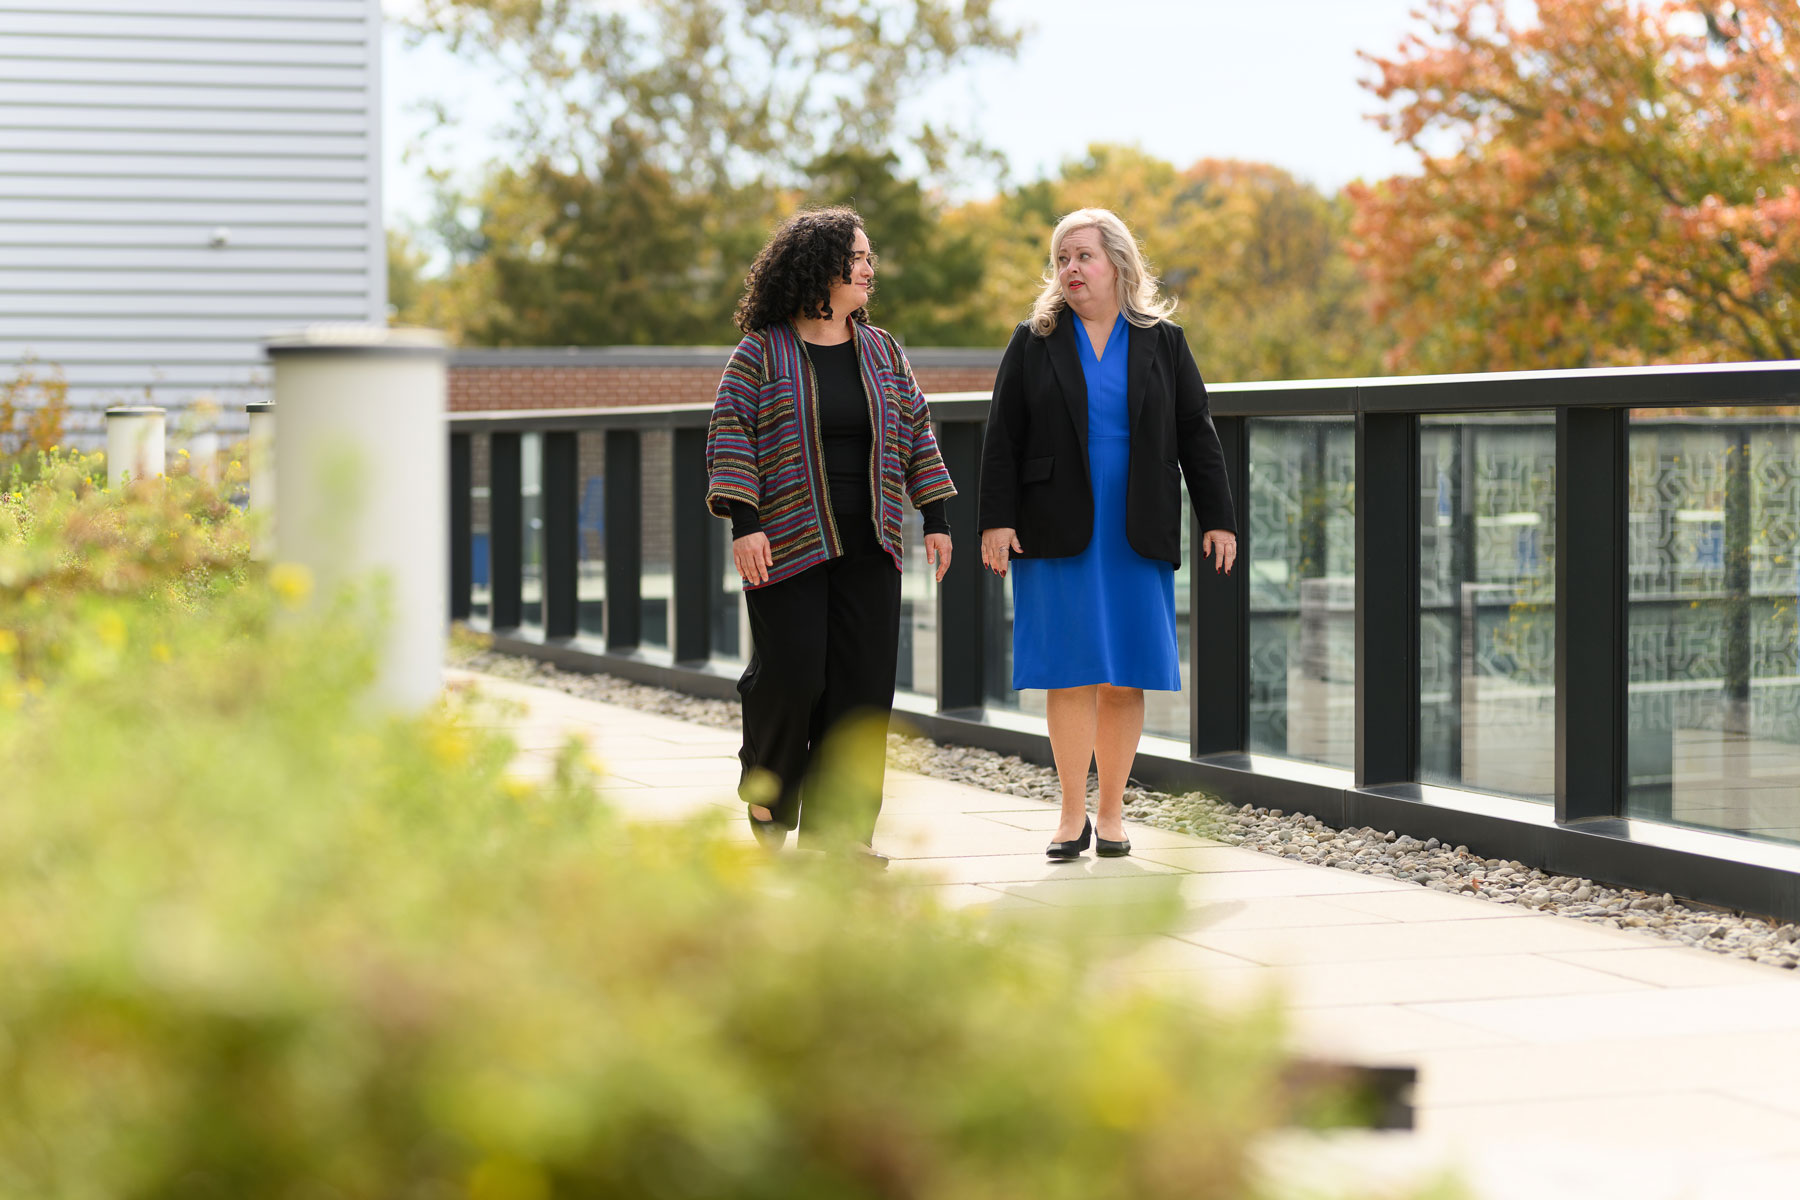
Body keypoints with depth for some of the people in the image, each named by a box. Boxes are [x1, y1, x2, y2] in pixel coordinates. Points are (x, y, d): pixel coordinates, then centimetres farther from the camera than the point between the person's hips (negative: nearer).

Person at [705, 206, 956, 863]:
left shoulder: (881, 350, 12)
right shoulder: (761, 352, -2)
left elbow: (916, 432, 15)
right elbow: (731, 434, -5)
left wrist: (935, 518, 8)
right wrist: (743, 523, -15)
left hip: (868, 547, 4)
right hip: (788, 543, -4)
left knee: (861, 683, -2)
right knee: (791, 675, -10)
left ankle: (838, 826, 4)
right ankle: (767, 795, 18)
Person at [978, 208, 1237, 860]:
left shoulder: (1161, 341, 7)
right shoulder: (1034, 342, 5)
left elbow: (1196, 435, 8)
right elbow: (1002, 439, 3)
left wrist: (1217, 518, 3)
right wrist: (997, 519, -6)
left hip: (1138, 536, 1)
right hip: (1056, 533, -1)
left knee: (1126, 677, 2)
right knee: (1069, 672, -2)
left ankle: (1111, 811, 11)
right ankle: (1073, 813, 5)